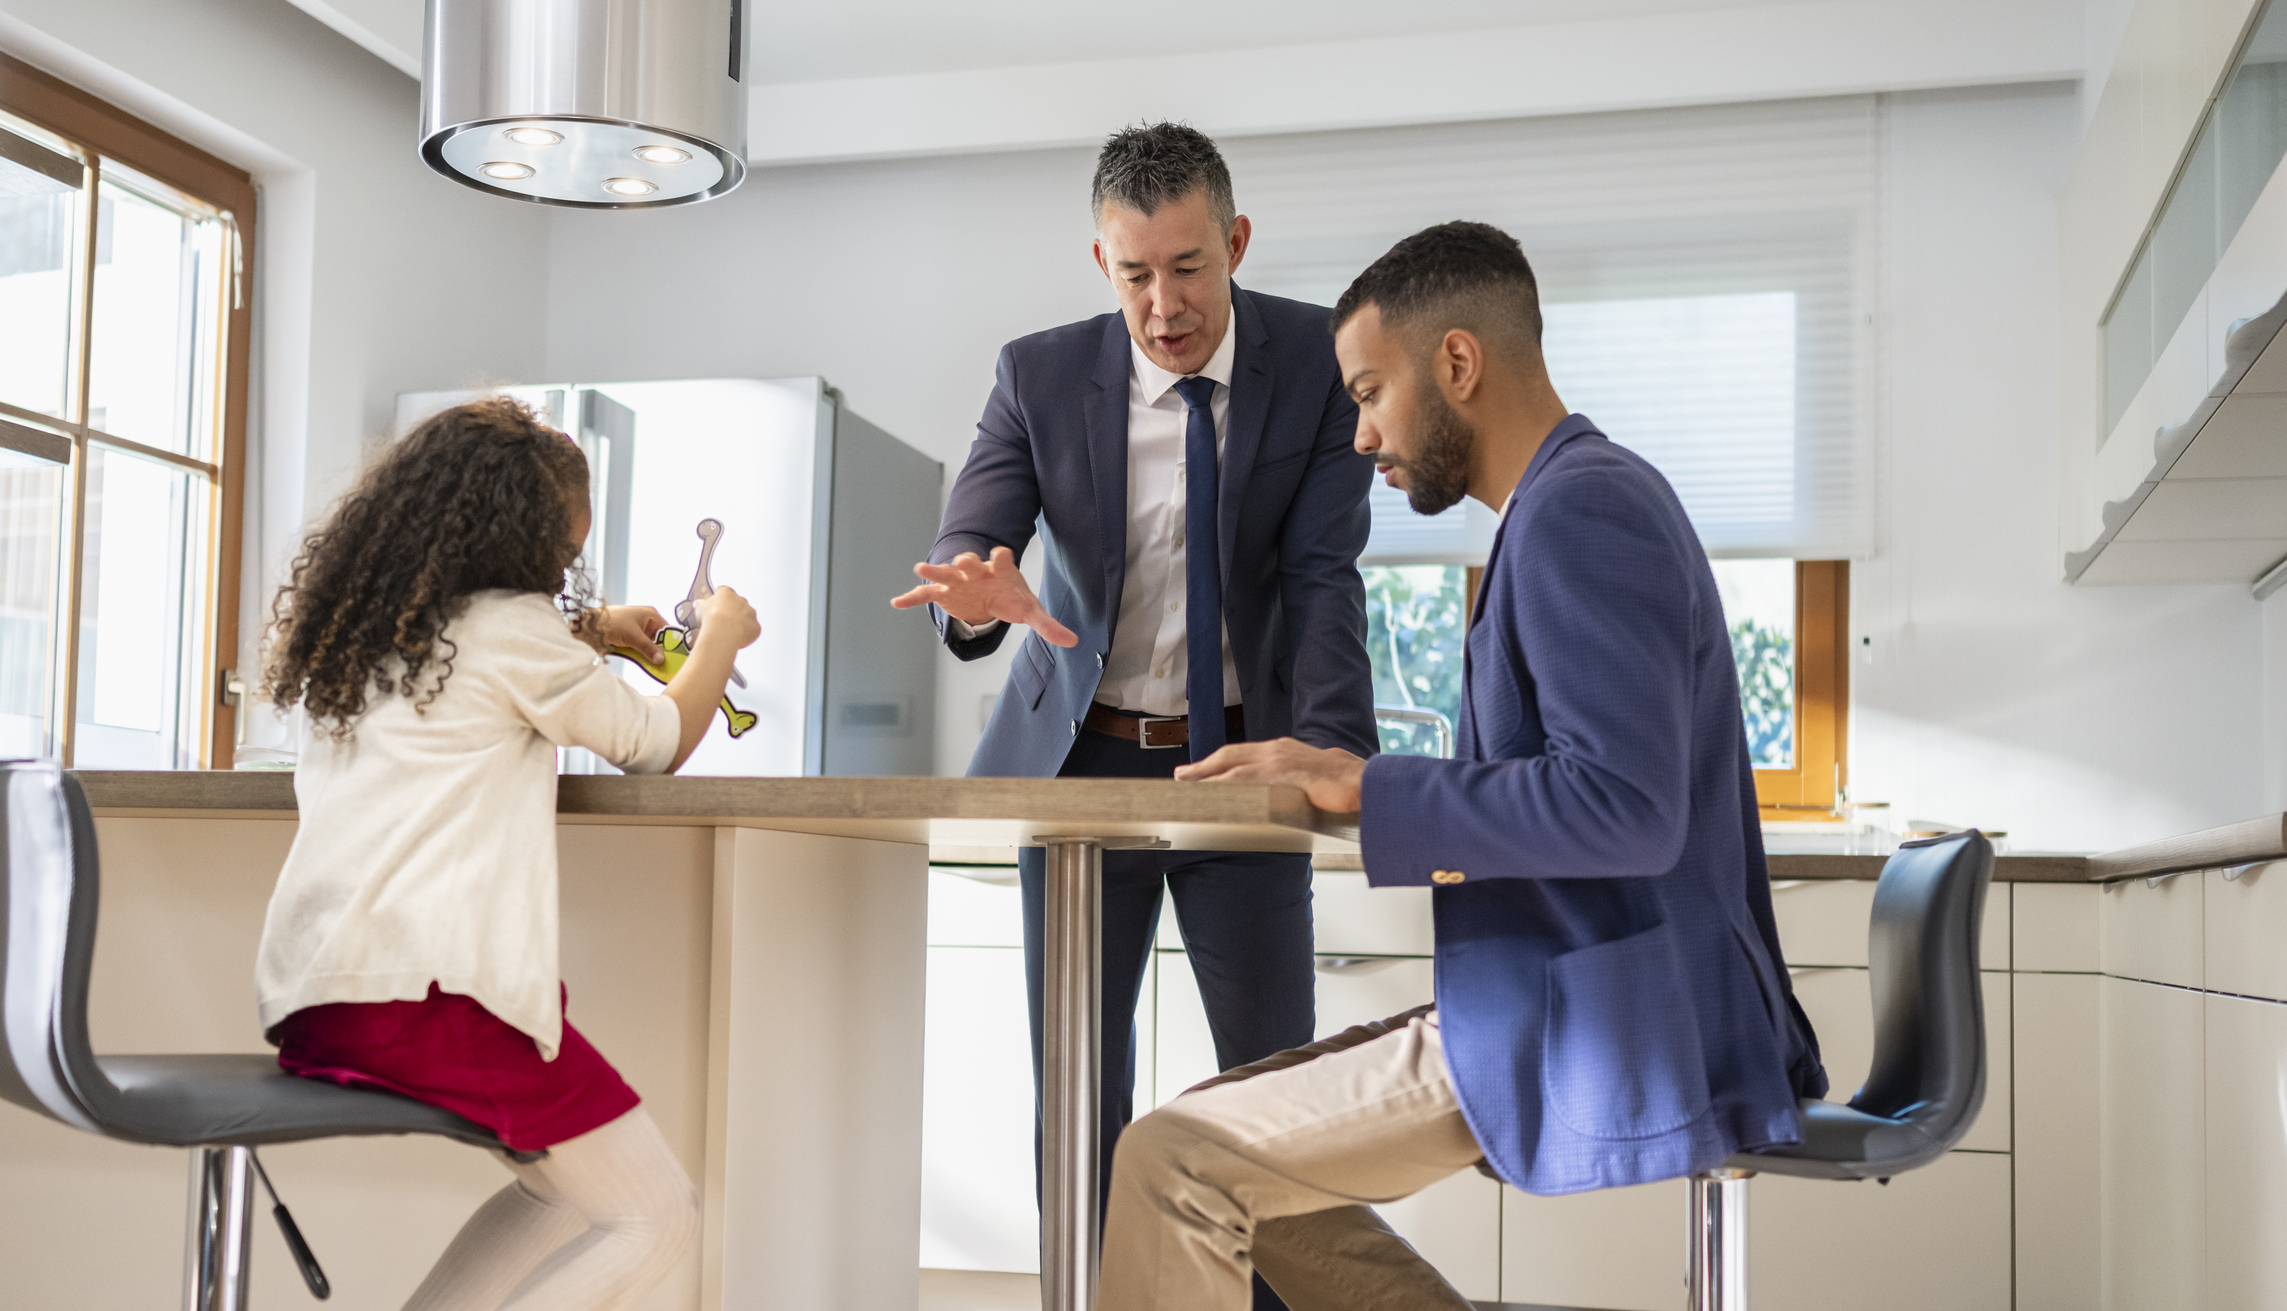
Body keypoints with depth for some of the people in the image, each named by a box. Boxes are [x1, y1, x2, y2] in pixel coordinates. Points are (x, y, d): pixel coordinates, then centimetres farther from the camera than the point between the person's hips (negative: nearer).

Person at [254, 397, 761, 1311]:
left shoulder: (359, 622, 16)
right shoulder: (511, 627, -5)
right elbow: (658, 745, 8)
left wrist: (584, 629, 41)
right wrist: (722, 634, 25)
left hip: (310, 1000, 9)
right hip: (427, 994, -9)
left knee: (572, 1189, 22)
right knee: (656, 1218, 0)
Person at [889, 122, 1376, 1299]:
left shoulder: (1317, 361, -9)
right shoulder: (1041, 374, -8)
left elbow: (1323, 574, -14)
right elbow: (963, 547, -13)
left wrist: (1334, 751, -29)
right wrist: (980, 596, -39)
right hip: (1083, 760, 1)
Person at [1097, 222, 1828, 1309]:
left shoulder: (1580, 508, -16)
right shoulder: (1590, 496, 17)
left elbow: (1626, 807, -27)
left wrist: (1365, 788, -19)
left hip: (1601, 1043, -11)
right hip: (1572, 1007, 11)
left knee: (1173, 1163, -14)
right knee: (1227, 1127, 15)